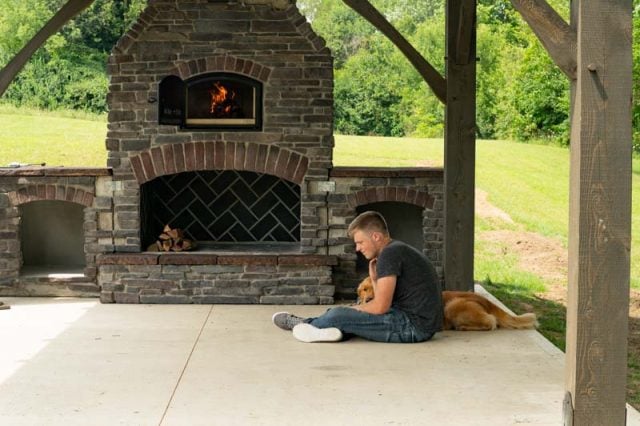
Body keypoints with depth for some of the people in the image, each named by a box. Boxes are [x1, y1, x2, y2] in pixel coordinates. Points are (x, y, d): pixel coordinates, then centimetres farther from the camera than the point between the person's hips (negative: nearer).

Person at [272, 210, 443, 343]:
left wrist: (352, 309, 0)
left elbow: (381, 307, -16)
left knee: (339, 315, -6)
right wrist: (375, 280, 7)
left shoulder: (390, 253, -12)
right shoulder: (398, 250, 19)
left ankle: (302, 324, 21)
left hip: (413, 325, -10)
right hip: (424, 325, 10)